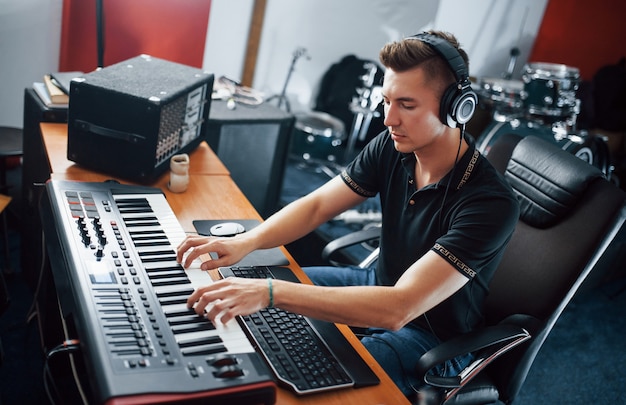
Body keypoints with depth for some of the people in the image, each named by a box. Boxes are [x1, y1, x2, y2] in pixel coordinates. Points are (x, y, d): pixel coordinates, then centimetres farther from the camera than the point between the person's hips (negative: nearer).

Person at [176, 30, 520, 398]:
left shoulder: (491, 203, -33)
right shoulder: (392, 147, -13)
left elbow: (397, 308, -39)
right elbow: (316, 206, -7)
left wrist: (271, 293, -46)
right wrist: (245, 242, -25)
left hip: (431, 338, -6)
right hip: (382, 285, 6)